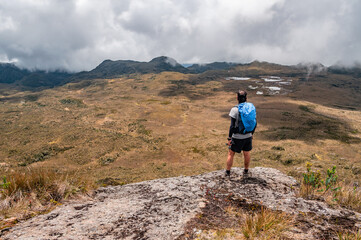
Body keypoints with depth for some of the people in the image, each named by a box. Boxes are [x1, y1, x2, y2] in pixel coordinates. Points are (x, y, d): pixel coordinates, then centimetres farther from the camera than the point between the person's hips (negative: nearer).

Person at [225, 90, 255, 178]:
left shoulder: (234, 110, -20)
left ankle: (227, 172, 23)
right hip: (248, 136, 4)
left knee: (231, 153, 14)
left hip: (237, 137, -4)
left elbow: (232, 126, -20)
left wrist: (229, 138, -11)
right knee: (247, 153, 21)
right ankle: (246, 171, 38)